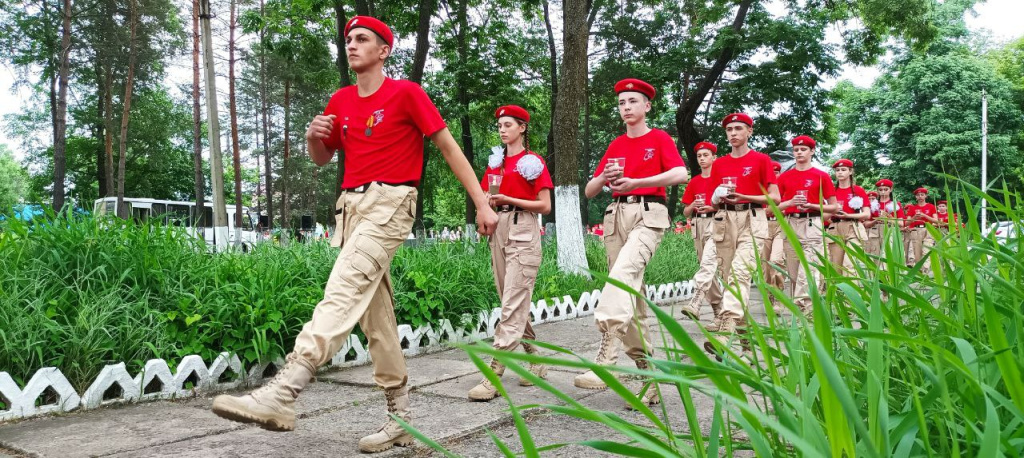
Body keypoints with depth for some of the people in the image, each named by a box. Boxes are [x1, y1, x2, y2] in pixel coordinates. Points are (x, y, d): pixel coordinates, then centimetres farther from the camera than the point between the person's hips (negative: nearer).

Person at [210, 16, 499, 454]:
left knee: (345, 288, -25)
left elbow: (447, 145, -2)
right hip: (351, 204, 7)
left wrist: (482, 202, -8)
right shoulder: (340, 101, 17)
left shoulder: (406, 92, 0)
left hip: (391, 202, -7)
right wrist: (313, 136, 2)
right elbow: (322, 157, 27)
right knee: (373, 310, 5)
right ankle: (400, 418, 13)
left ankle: (282, 393, -37)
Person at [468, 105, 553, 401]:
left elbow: (545, 206, -5)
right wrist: (489, 203, -4)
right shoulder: (495, 162, 16)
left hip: (523, 232, -7)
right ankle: (536, 361, 24)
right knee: (513, 303, 10)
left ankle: (494, 376, -16)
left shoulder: (533, 162, -1)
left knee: (513, 305, -12)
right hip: (498, 230, 7)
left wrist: (509, 200, -12)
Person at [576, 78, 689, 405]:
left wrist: (634, 182, -20)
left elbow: (680, 174, -13)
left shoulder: (659, 138, 6)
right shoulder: (615, 146, 19)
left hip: (649, 213, -6)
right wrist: (604, 178, -5)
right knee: (630, 292, 5)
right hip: (616, 214, 6)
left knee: (624, 271, -30)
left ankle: (604, 361, -40)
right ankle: (647, 370, 17)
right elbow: (589, 192, 17)